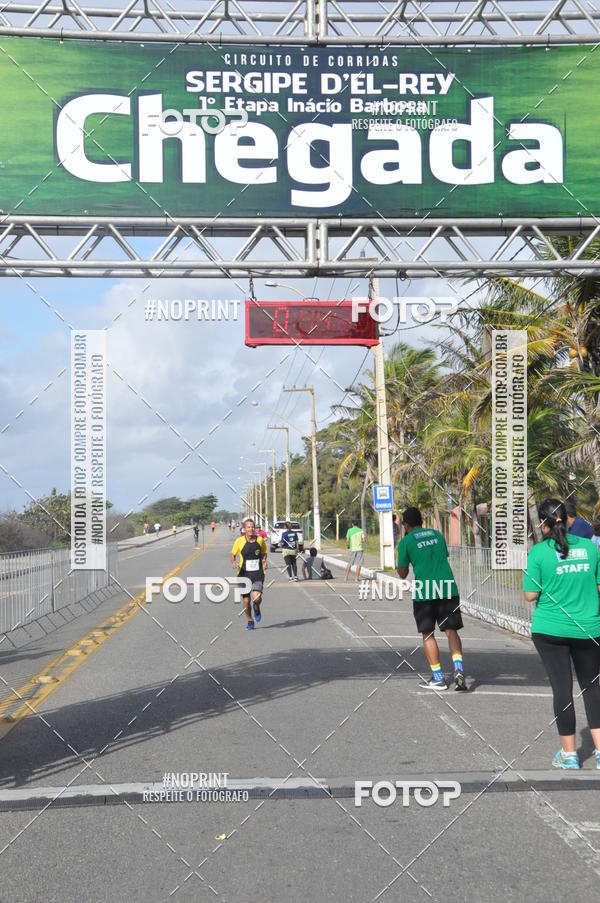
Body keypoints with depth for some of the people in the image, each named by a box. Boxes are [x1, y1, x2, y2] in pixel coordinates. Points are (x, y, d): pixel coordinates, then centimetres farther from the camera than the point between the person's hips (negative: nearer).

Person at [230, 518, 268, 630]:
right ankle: (250, 621, 28)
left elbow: (264, 553, 19)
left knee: (256, 597, -20)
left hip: (258, 574, 0)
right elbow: (233, 554, 10)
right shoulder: (239, 541, -3)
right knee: (246, 600, 4)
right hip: (244, 575, 0)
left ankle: (257, 609, 16)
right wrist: (234, 563, -10)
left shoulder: (260, 540, 2)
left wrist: (264, 561, 0)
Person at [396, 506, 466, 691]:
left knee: (428, 634, 8)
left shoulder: (406, 542, 3)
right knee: (451, 631, 9)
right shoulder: (437, 534, 17)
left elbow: (403, 574, 7)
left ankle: (438, 678, 5)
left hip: (424, 591, -3)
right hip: (448, 589, 3)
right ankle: (458, 668, -11)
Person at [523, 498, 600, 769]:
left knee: (562, 688, 6)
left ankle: (569, 754, 14)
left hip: (550, 630, -2)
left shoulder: (539, 552, -10)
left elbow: (530, 595, -9)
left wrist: (528, 573, 7)